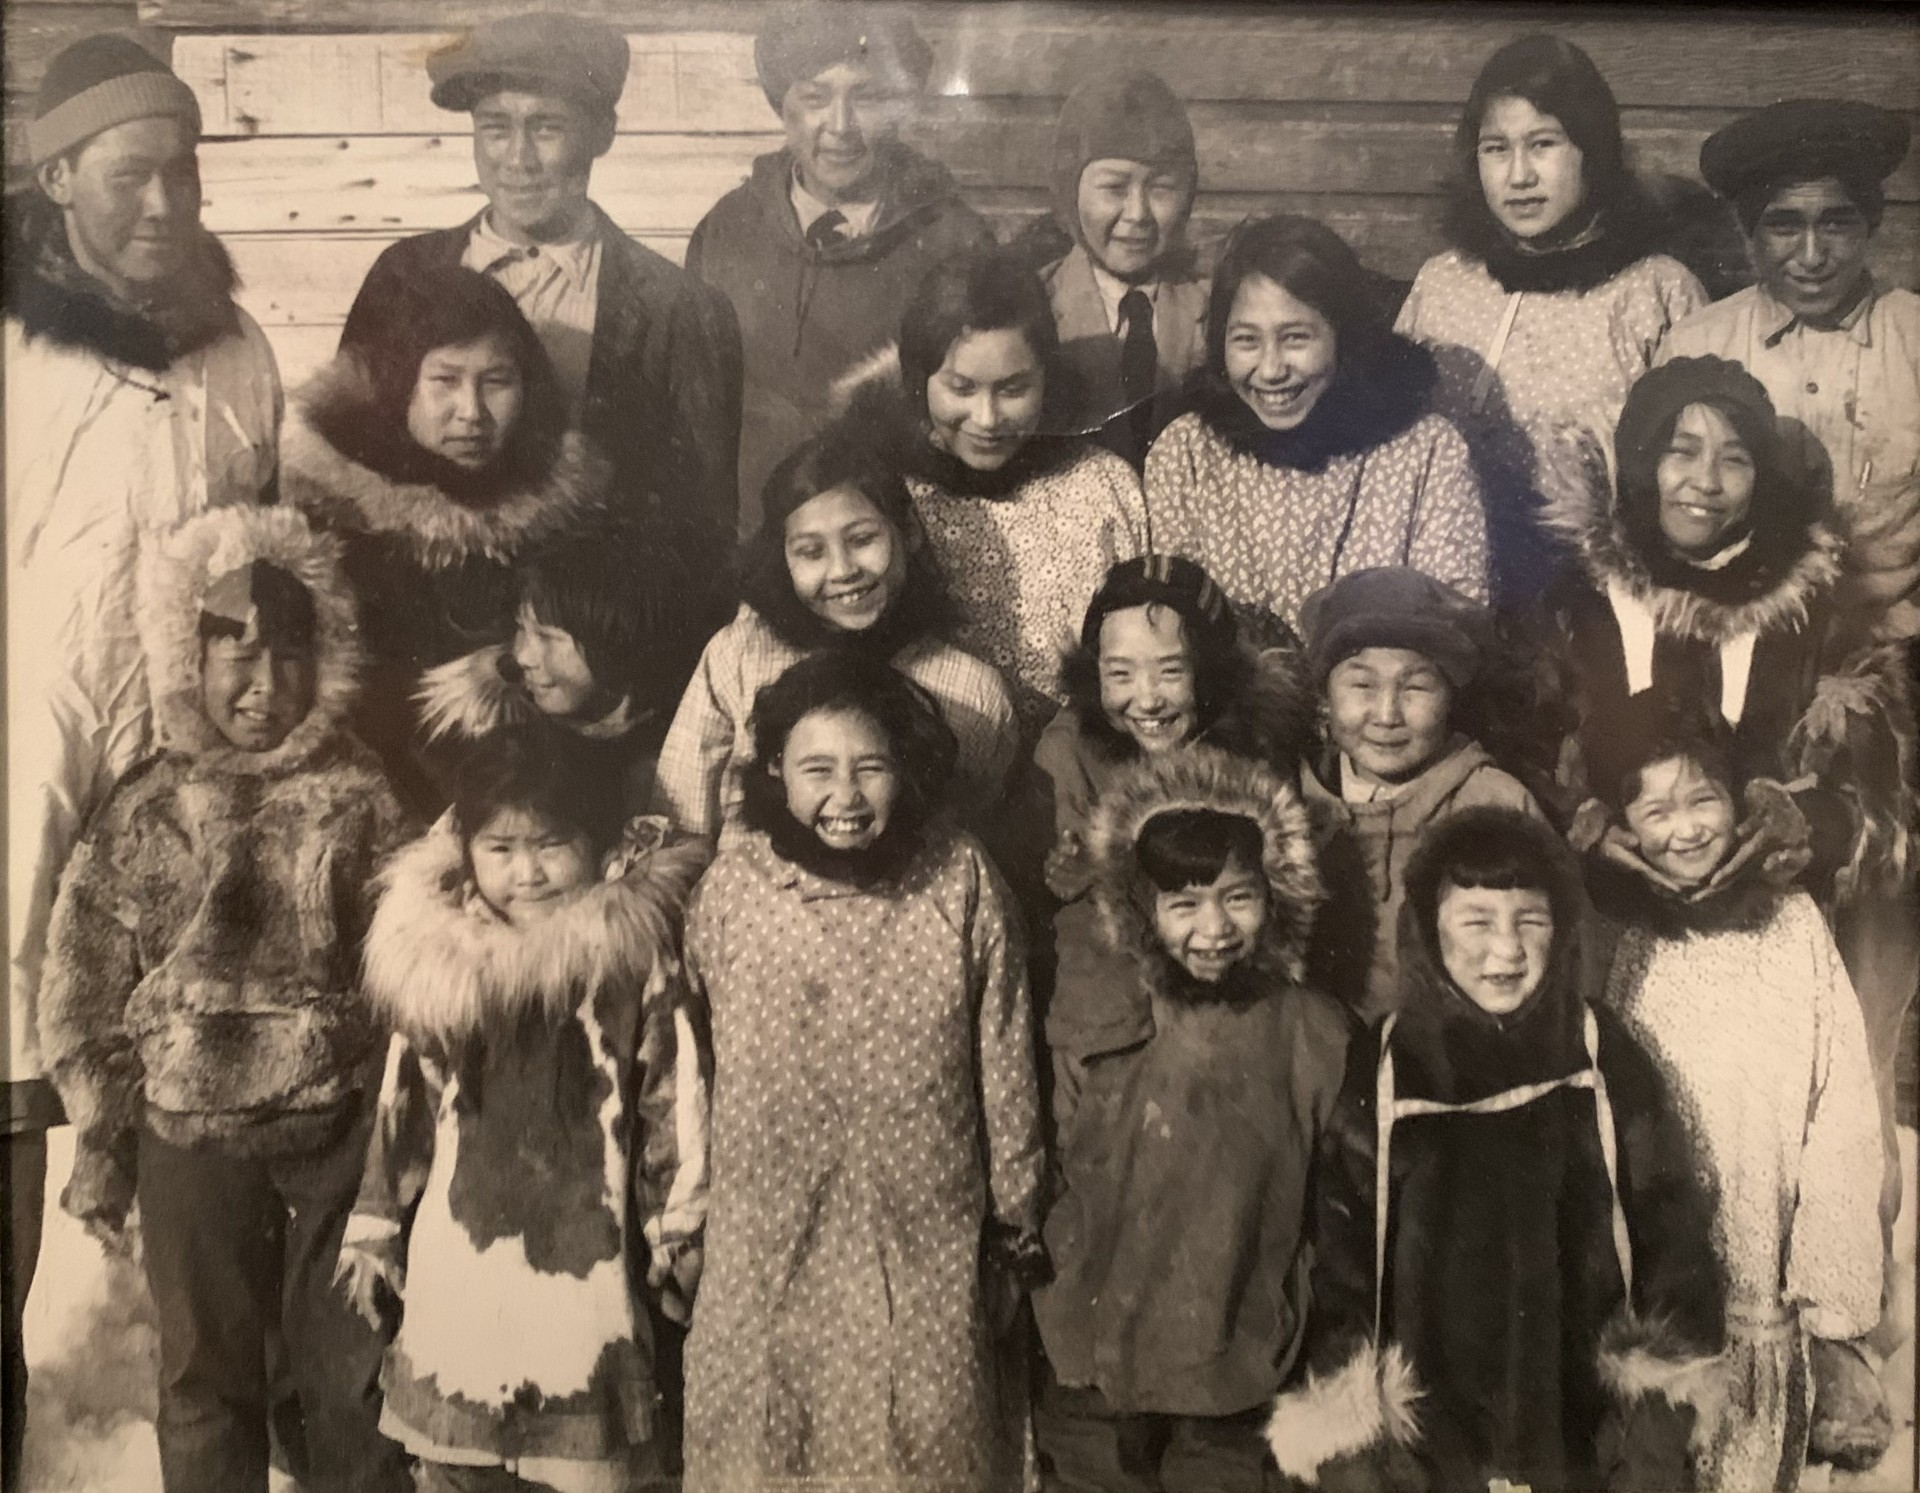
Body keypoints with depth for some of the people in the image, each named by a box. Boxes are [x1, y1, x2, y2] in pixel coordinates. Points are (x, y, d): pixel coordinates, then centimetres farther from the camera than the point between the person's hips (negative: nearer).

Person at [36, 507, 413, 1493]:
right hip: (192, 1138, 1)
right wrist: (100, 1142, 4)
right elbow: (84, 991, 5)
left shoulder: (361, 799, -3)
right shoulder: (142, 812, 0)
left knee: (353, 1374, 8)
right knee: (206, 1381, 15)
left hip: (339, 1129, -1)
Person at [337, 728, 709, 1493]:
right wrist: (374, 1230, 12)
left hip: (585, 1266, -3)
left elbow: (673, 1103, -4)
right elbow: (403, 1106, 8)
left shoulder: (637, 951, -9)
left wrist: (679, 1231, -2)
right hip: (458, 1268, 3)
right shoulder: (433, 956, -1)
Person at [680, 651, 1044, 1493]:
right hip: (769, 1256, 1)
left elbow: (1006, 1069, -1)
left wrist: (1014, 1225, 4)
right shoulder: (730, 888, -7)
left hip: (926, 1255, 0)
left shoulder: (962, 885, -8)